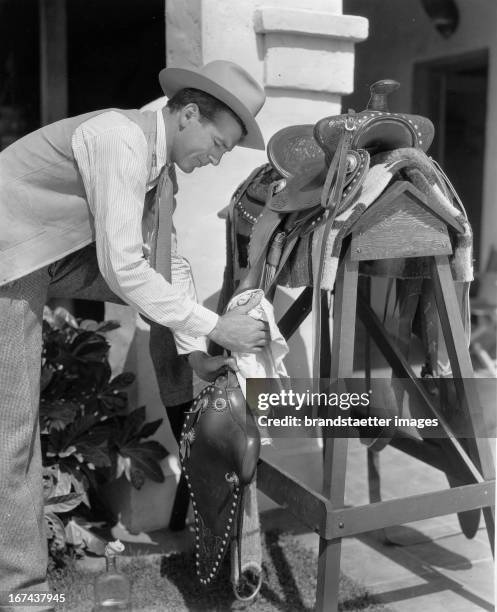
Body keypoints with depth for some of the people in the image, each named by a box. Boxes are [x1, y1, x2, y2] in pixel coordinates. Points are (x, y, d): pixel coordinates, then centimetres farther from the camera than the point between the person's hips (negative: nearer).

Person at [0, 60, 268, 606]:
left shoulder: (162, 166, 2)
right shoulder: (120, 138, -27)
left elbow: (166, 259, 4)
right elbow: (122, 268, -31)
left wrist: (194, 350, -4)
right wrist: (213, 327, -26)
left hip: (64, 251, 9)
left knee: (171, 288, 3)